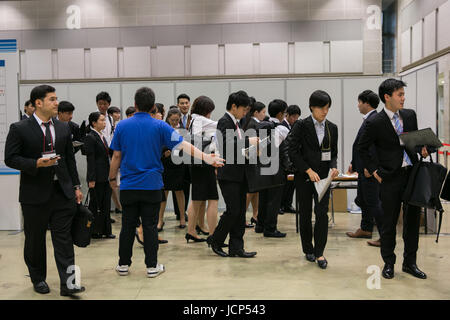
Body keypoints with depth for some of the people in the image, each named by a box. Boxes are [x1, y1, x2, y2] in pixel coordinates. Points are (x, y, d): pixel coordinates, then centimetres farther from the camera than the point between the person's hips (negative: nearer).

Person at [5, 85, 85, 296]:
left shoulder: (63, 128, 9)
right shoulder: (20, 129, -3)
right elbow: (10, 159, -6)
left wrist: (76, 186, 10)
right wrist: (37, 164, -20)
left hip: (62, 192, 3)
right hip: (35, 194, -2)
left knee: (64, 238, 0)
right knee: (35, 240, 11)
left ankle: (67, 283, 2)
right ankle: (38, 279, 28)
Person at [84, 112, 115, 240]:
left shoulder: (102, 137, 15)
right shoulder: (90, 137, -11)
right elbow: (90, 159, -15)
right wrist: (91, 179, -18)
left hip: (106, 176, 8)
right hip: (97, 177, -8)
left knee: (106, 204, 11)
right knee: (95, 205, 2)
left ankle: (106, 231, 18)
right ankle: (94, 232, 13)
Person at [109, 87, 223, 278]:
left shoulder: (122, 126, 1)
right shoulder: (160, 126, -4)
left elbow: (116, 156, 3)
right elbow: (183, 146, -9)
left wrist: (112, 178, 16)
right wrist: (207, 158, -7)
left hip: (128, 186, 2)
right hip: (151, 185, -1)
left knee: (128, 226, 10)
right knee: (150, 226, 5)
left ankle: (123, 264, 19)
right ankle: (152, 266, 11)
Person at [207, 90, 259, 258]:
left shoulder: (236, 123, 17)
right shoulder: (224, 122, -11)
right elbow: (227, 144, -27)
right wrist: (249, 141, -24)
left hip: (239, 175, 9)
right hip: (229, 175, -9)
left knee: (240, 212, 9)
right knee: (233, 211, -6)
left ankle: (236, 247, 15)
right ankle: (215, 240, 13)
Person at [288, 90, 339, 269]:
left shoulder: (332, 128, 8)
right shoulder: (301, 126, -4)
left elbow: (334, 153, 13)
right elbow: (293, 152, -8)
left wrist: (333, 167, -7)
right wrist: (309, 170, -15)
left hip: (323, 176, 2)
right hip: (304, 177, -2)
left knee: (322, 213, -9)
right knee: (305, 213, 8)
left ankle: (319, 253, 1)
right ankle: (308, 249, 25)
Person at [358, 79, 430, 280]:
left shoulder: (410, 115, 7)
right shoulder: (376, 123, -8)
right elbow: (362, 148, 0)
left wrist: (422, 149, -1)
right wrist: (374, 170, -5)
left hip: (412, 173, 5)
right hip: (391, 178, -5)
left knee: (413, 219, 11)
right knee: (389, 222, 5)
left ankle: (410, 263, 25)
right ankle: (388, 264, 21)